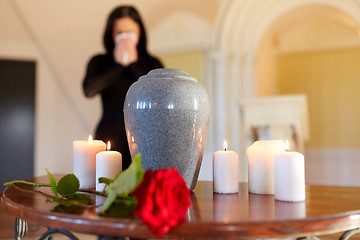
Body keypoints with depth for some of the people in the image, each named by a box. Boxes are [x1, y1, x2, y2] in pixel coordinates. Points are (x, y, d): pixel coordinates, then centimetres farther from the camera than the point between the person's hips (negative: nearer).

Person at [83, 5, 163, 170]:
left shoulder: (151, 63, 10)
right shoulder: (100, 62, 10)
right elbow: (89, 90, -9)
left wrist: (133, 64, -4)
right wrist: (119, 65, -3)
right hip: (108, 141, 1)